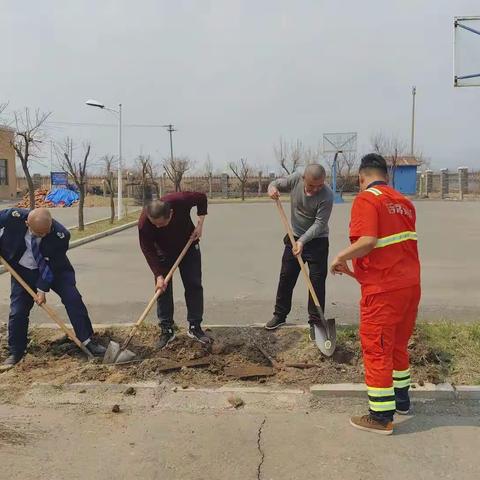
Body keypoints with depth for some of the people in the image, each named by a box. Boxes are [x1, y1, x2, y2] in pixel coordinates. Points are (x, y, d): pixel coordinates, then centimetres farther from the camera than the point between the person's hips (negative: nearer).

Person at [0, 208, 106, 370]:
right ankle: (15, 353, 19)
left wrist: (42, 289, -19)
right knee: (17, 311, 0)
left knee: (73, 299, -12)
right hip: (22, 270, 1)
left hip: (54, 269, -1)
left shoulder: (60, 235, -31)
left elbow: (52, 266, -21)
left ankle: (88, 341, -1)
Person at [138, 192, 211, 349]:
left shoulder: (181, 200, -35)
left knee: (194, 286, 1)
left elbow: (202, 198, -14)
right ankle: (167, 330, 7)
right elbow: (148, 251, -25)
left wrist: (200, 223, -20)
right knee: (162, 289, -5)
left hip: (188, 247, 1)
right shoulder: (144, 223, -34)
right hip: (163, 252, -1)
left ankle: (195, 327, 11)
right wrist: (158, 276, -31)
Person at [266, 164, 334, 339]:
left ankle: (315, 322, 7)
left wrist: (303, 241, -35)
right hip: (295, 237, 5)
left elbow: (319, 223, -27)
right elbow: (277, 183, 4)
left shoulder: (327, 195, -27)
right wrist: (272, 187, -20)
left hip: (317, 241, -4)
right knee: (286, 278, 11)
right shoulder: (295, 180, -14)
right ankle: (280, 315, 26)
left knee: (317, 282, -4)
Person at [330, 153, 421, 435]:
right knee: (398, 345, 22)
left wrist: (341, 259, -10)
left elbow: (367, 241, -27)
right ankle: (401, 400, 37)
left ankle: (381, 417, 12)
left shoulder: (367, 199, -11)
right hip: (411, 284, 8)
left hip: (383, 290, -8)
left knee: (376, 349, 4)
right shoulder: (404, 202, 12)